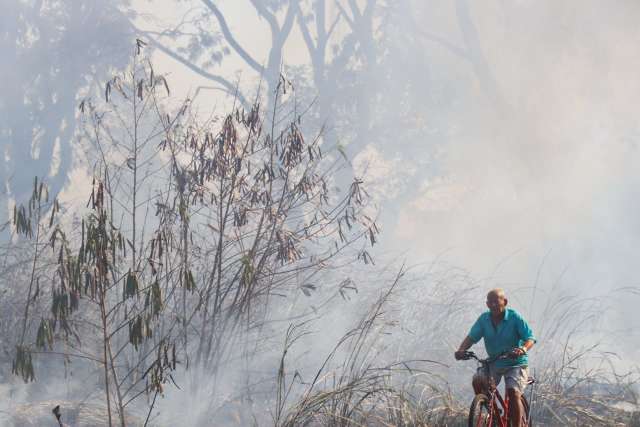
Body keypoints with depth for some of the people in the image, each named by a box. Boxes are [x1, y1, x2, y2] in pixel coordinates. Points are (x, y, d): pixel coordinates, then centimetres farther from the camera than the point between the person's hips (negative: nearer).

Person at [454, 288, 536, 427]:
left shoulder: (515, 317, -14)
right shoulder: (484, 319, -5)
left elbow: (530, 338, -18)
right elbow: (471, 337, -7)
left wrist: (523, 349, -41)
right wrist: (461, 350, -28)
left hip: (515, 363, -3)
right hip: (494, 363, 4)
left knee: (513, 393, -24)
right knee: (478, 381, -23)